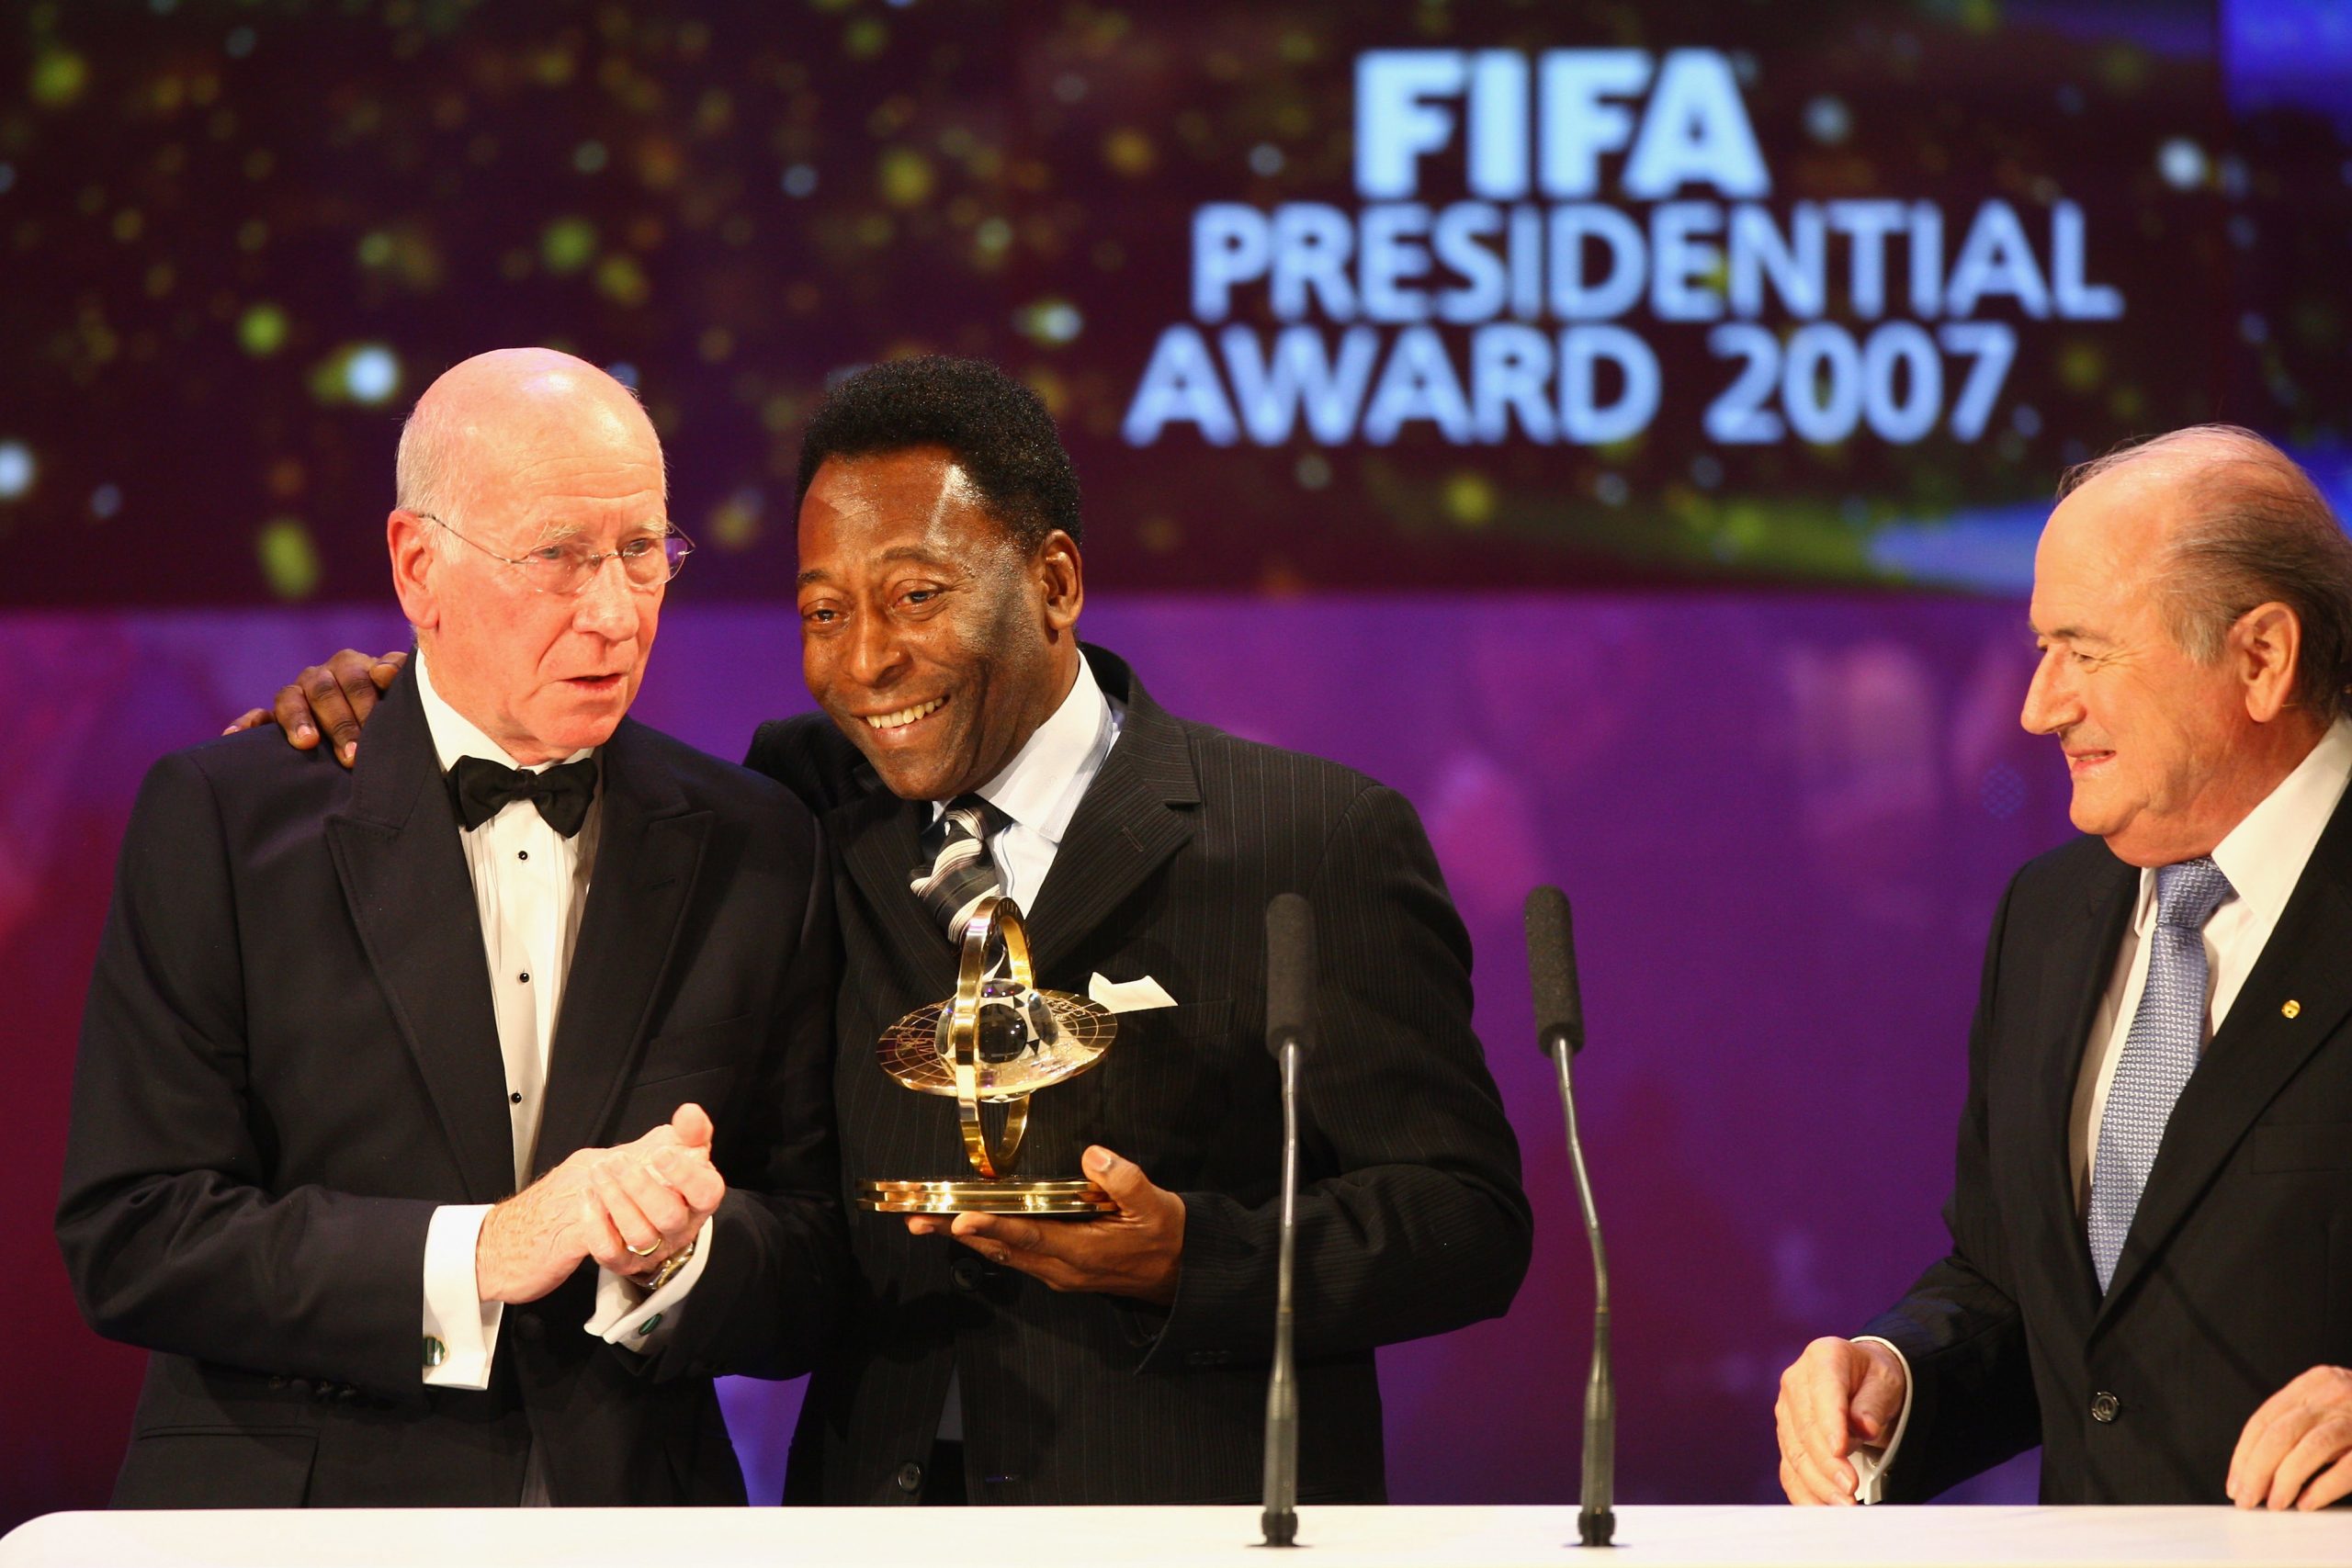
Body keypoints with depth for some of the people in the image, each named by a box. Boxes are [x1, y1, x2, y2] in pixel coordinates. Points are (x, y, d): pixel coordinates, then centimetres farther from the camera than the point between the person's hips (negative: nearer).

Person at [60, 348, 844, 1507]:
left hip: (638, 1515, 2)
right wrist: (478, 1255, -21)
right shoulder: (221, 819, -5)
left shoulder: (755, 851, 3)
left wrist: (673, 1254, -19)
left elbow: (814, 1285, 2)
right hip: (296, 1517, -2)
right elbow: (129, 1239, -12)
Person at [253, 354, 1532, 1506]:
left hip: (1198, 1527, -3)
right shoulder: (800, 810, 14)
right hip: (872, 1506, 3)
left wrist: (1191, 1256, -17)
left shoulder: (1324, 842, 1)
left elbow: (1470, 1222, -1)